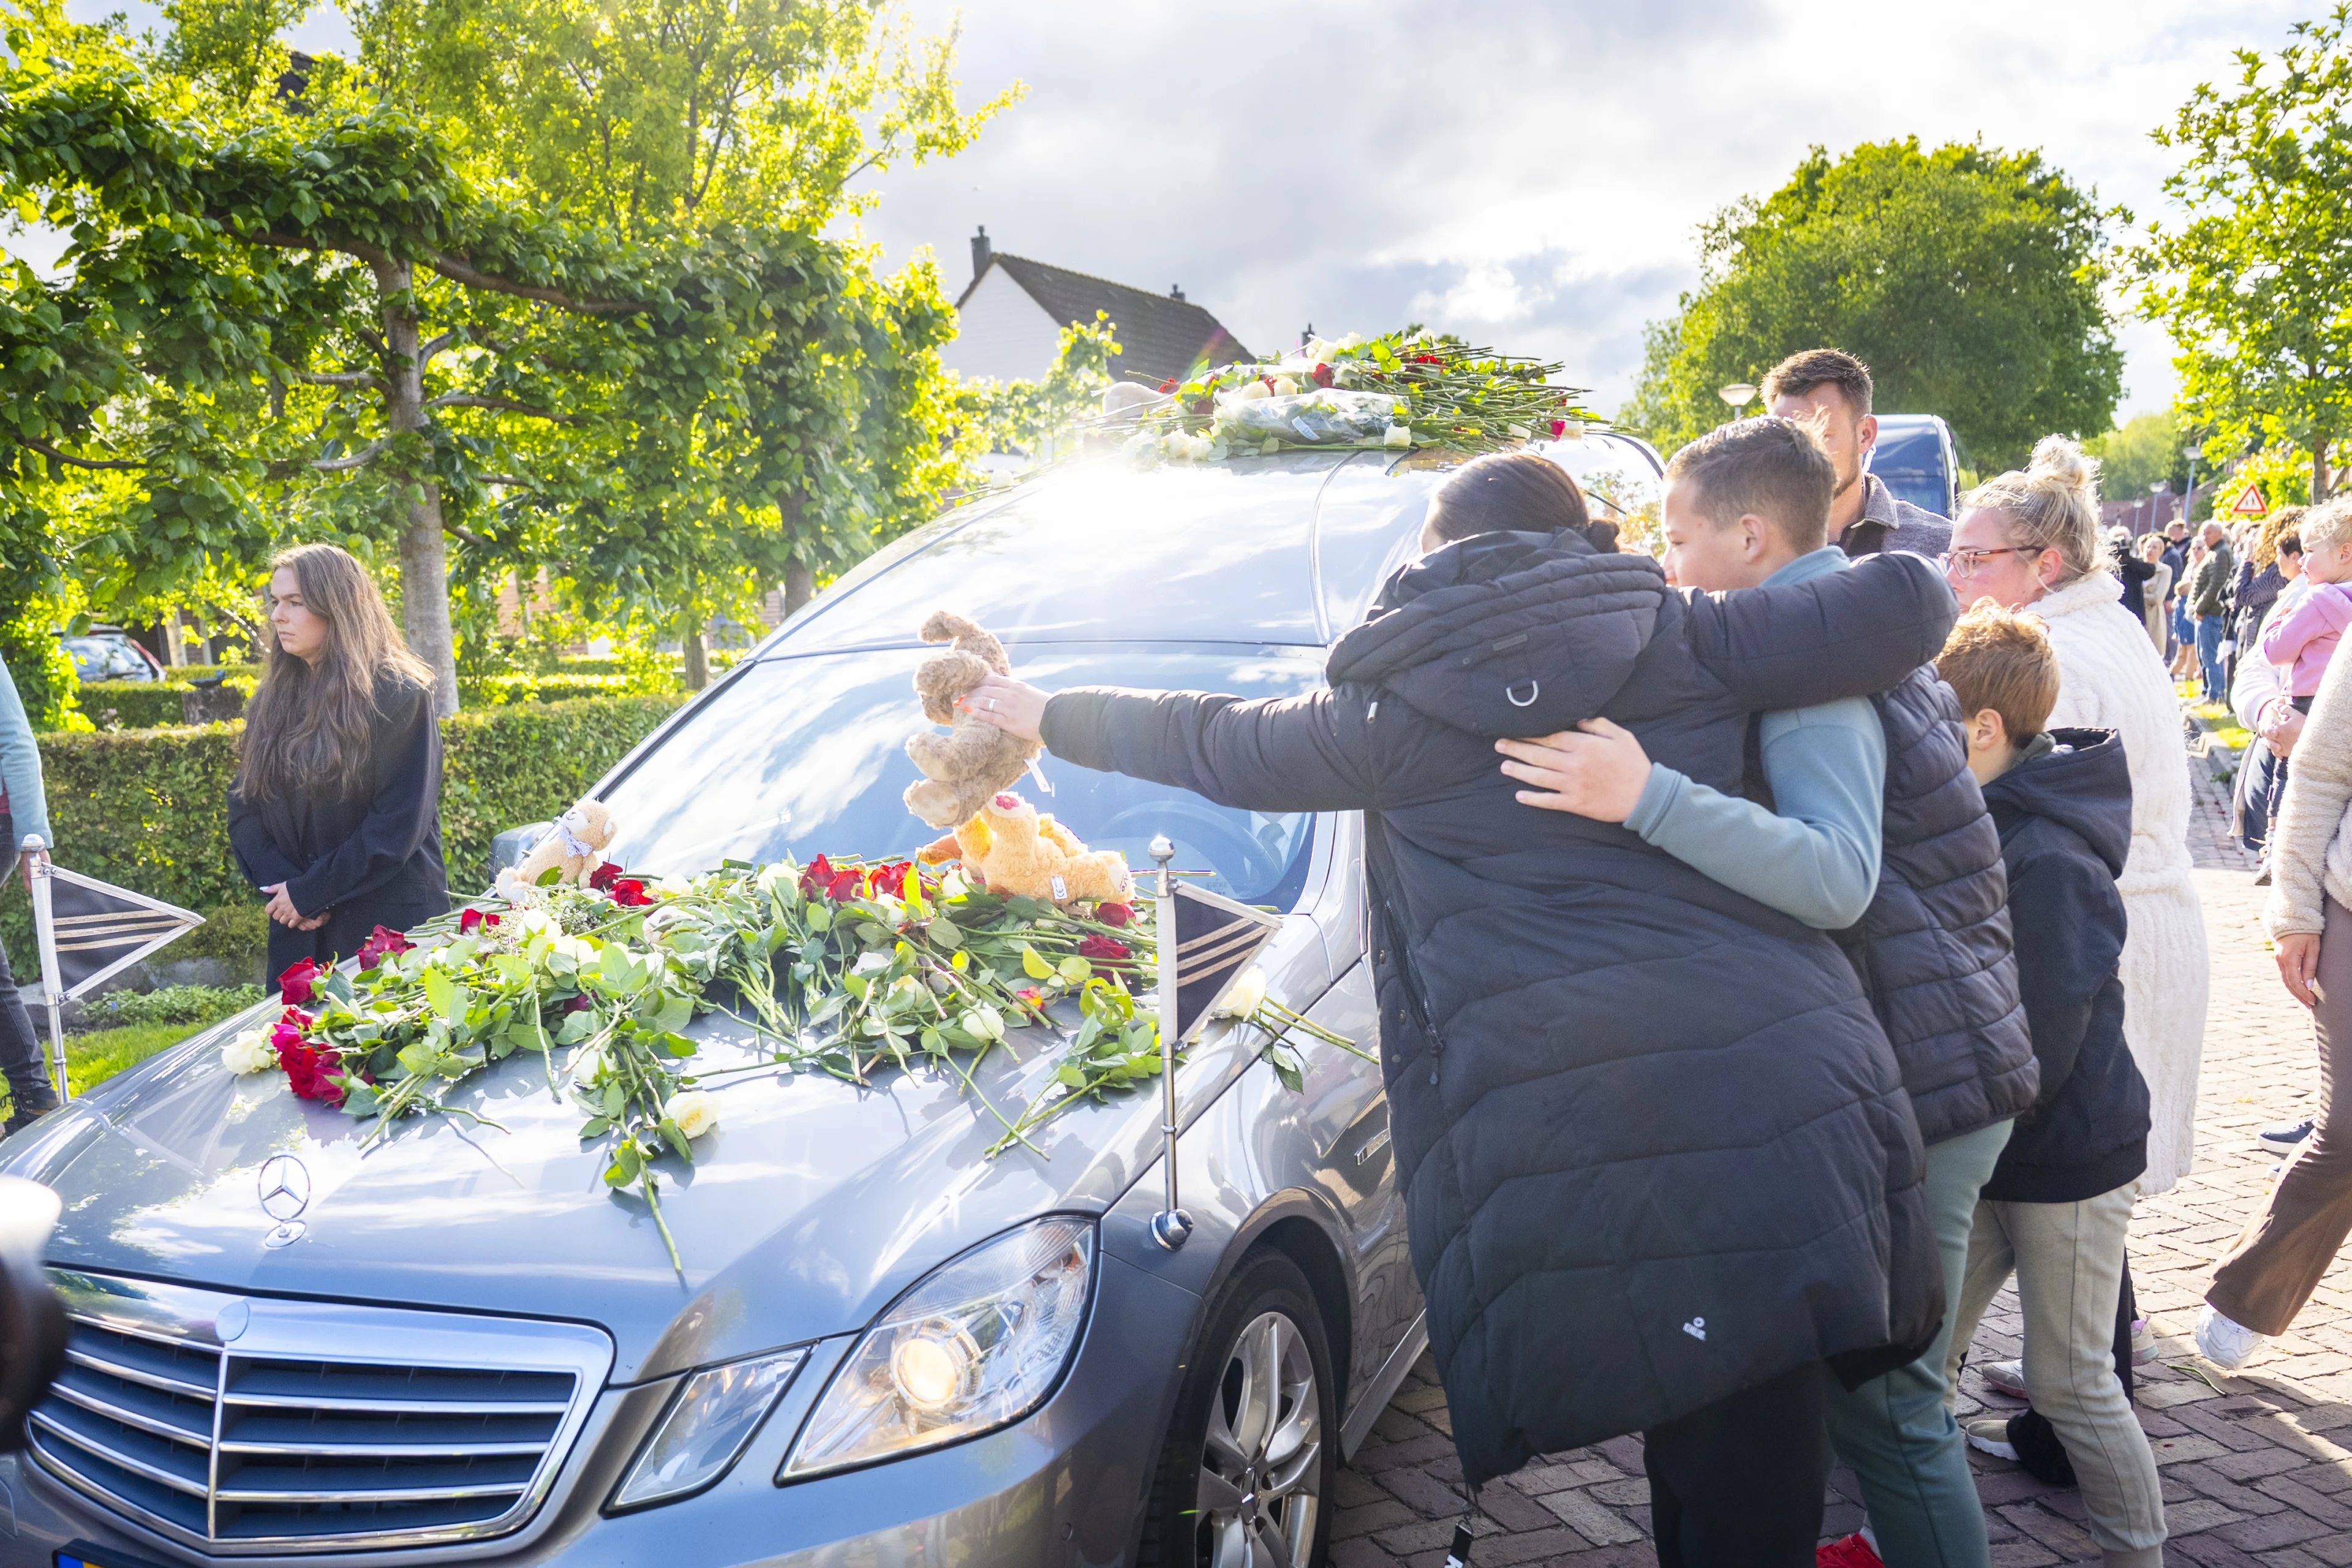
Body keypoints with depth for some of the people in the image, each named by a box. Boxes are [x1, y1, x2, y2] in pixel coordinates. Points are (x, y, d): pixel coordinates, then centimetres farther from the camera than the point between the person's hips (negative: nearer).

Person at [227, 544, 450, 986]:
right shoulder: (271, 702, 11)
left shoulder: (398, 696, -8)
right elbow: (244, 807, 9)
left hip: (392, 924, -5)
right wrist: (279, 884, -8)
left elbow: (400, 821, -14)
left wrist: (309, 892, -14)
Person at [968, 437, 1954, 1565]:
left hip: (1571, 1131, -1)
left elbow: (1212, 743, 25)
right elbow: (1910, 604, 8)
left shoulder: (1389, 707, 11)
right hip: (1787, 1085, 2)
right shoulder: (1676, 641, 12)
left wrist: (1050, 716, 42)